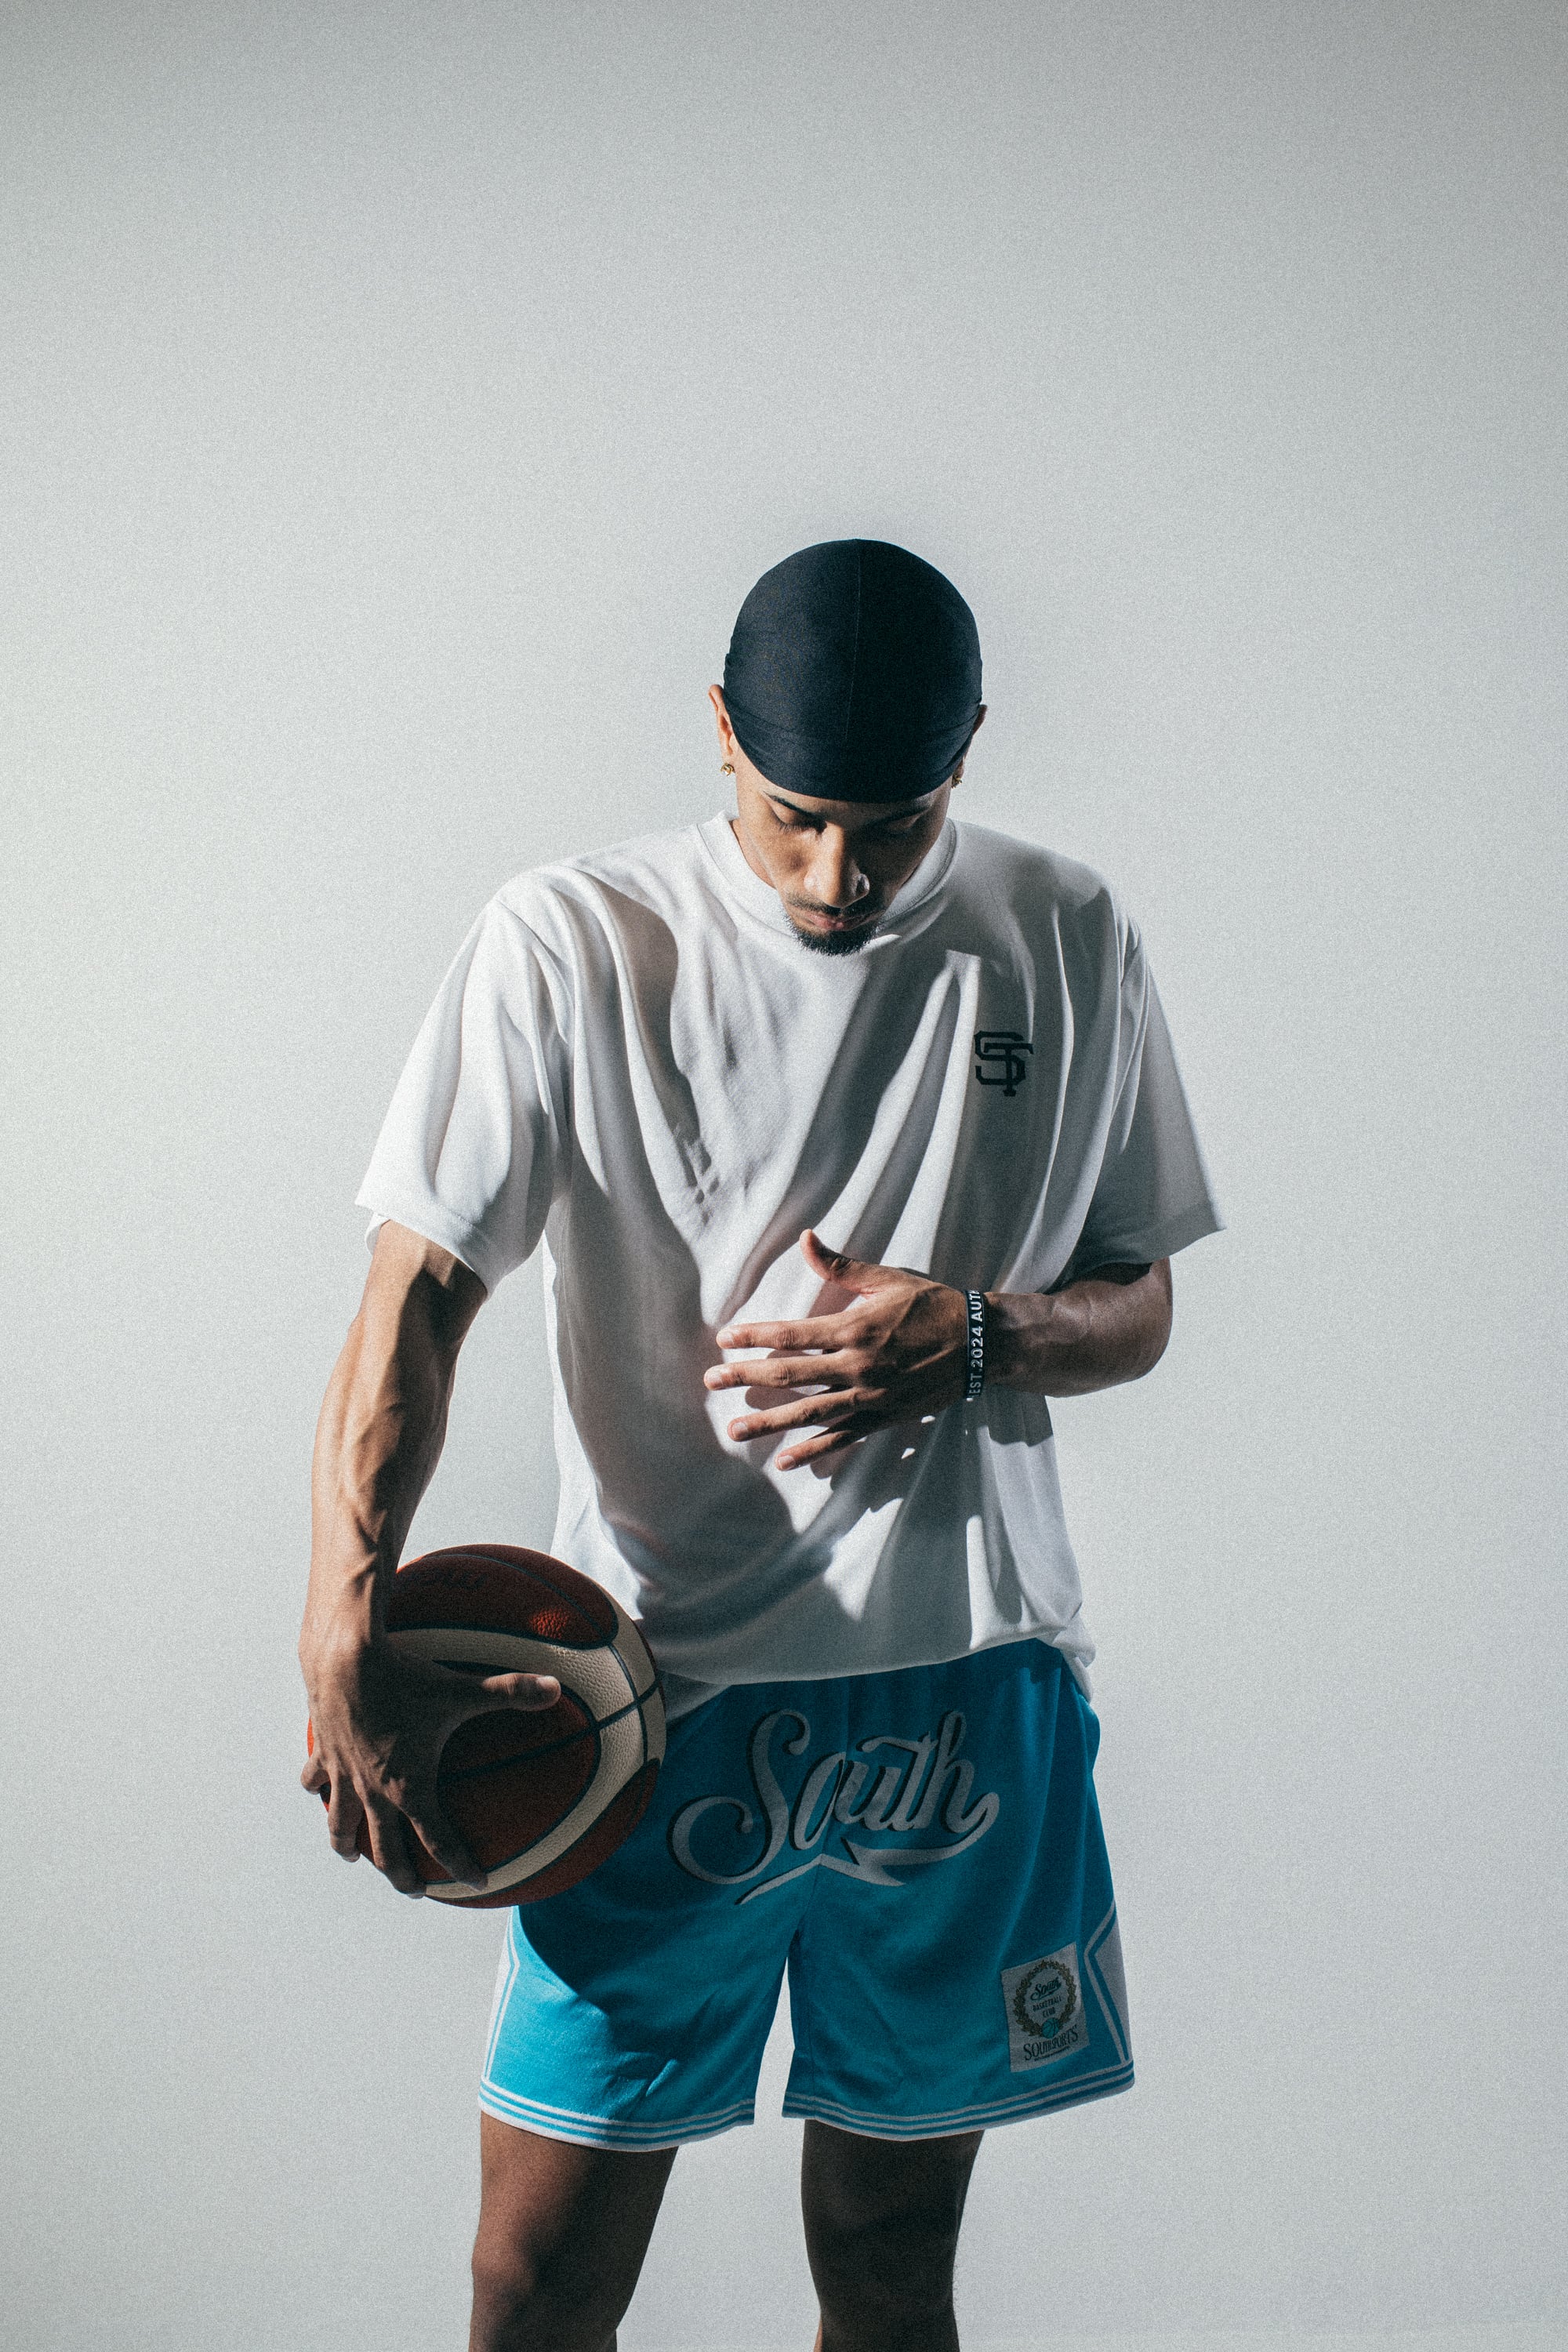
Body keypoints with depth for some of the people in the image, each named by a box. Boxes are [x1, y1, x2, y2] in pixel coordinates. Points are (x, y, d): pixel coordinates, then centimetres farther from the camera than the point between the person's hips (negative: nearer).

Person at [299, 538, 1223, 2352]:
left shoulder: (1070, 946, 4)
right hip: (663, 1685, -2)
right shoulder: (568, 944, -4)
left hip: (967, 1689, 2)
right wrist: (345, 1641, -22)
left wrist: (973, 1336, -12)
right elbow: (417, 1293, -8)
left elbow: (1136, 1308, 11)